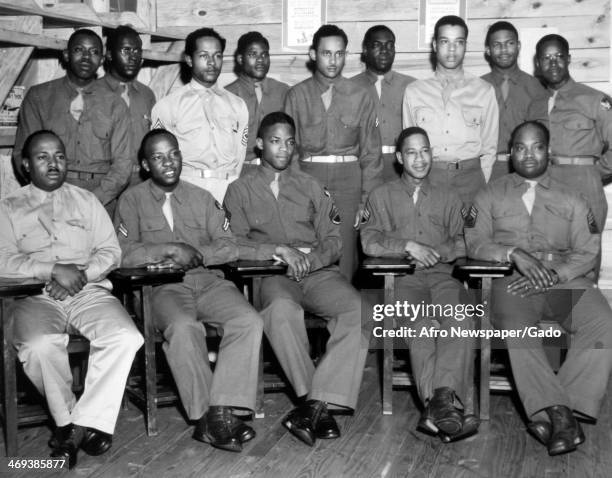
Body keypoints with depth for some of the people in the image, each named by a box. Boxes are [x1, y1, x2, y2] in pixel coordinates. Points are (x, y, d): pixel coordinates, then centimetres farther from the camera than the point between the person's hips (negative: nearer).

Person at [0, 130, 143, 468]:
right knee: (40, 346, -35)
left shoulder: (86, 201, 21)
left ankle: (86, 422, -21)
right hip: (35, 297, -1)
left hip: (89, 292, 2)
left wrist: (82, 274, -8)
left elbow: (111, 251, 12)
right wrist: (53, 270, -14)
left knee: (126, 338, -29)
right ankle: (69, 420, -13)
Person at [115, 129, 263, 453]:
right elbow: (124, 254, -2)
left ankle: (220, 409, -28)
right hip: (162, 287, -3)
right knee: (183, 327, -36)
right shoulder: (133, 200, 11)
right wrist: (171, 249, -10)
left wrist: (196, 253, -8)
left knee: (249, 321, -26)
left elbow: (229, 247, 10)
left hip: (208, 280, 3)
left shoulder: (202, 198, 20)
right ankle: (207, 416, -27)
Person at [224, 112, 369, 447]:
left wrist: (309, 259, -9)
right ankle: (318, 406, -33)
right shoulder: (239, 190, 16)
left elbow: (333, 241, 13)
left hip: (318, 272, 2)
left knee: (357, 309, -31)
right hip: (272, 277, -2)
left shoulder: (311, 187, 23)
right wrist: (279, 250, -13)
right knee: (282, 309, -39)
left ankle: (315, 403, -34)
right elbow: (234, 245, 2)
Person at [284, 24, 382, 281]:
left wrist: (367, 199, 1)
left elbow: (370, 151, 8)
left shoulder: (360, 96, 7)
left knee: (343, 259, -4)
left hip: (348, 177, 0)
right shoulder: (297, 95, 7)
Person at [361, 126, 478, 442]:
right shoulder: (382, 196, 23)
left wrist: (438, 252, -4)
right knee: (422, 325, -35)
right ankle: (441, 405, -46)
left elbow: (462, 243, 18)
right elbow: (369, 241, 9)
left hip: (442, 274, 2)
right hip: (402, 278, -2)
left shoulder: (448, 199, 29)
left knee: (460, 319, -34)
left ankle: (442, 399, -47)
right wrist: (408, 245, -7)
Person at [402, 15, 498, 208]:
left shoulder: (484, 91, 10)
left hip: (469, 176, 0)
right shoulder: (413, 91, 11)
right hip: (427, 177, 0)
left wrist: (480, 190, 0)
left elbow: (489, 147, 9)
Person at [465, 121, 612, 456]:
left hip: (566, 279, 2)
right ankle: (558, 412, -37)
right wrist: (515, 254, -14)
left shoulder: (570, 200, 22)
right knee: (515, 325, -36)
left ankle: (547, 413, -31)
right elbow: (475, 243, 6)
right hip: (511, 279, -1)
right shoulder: (490, 196, 20)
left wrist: (552, 273, -11)